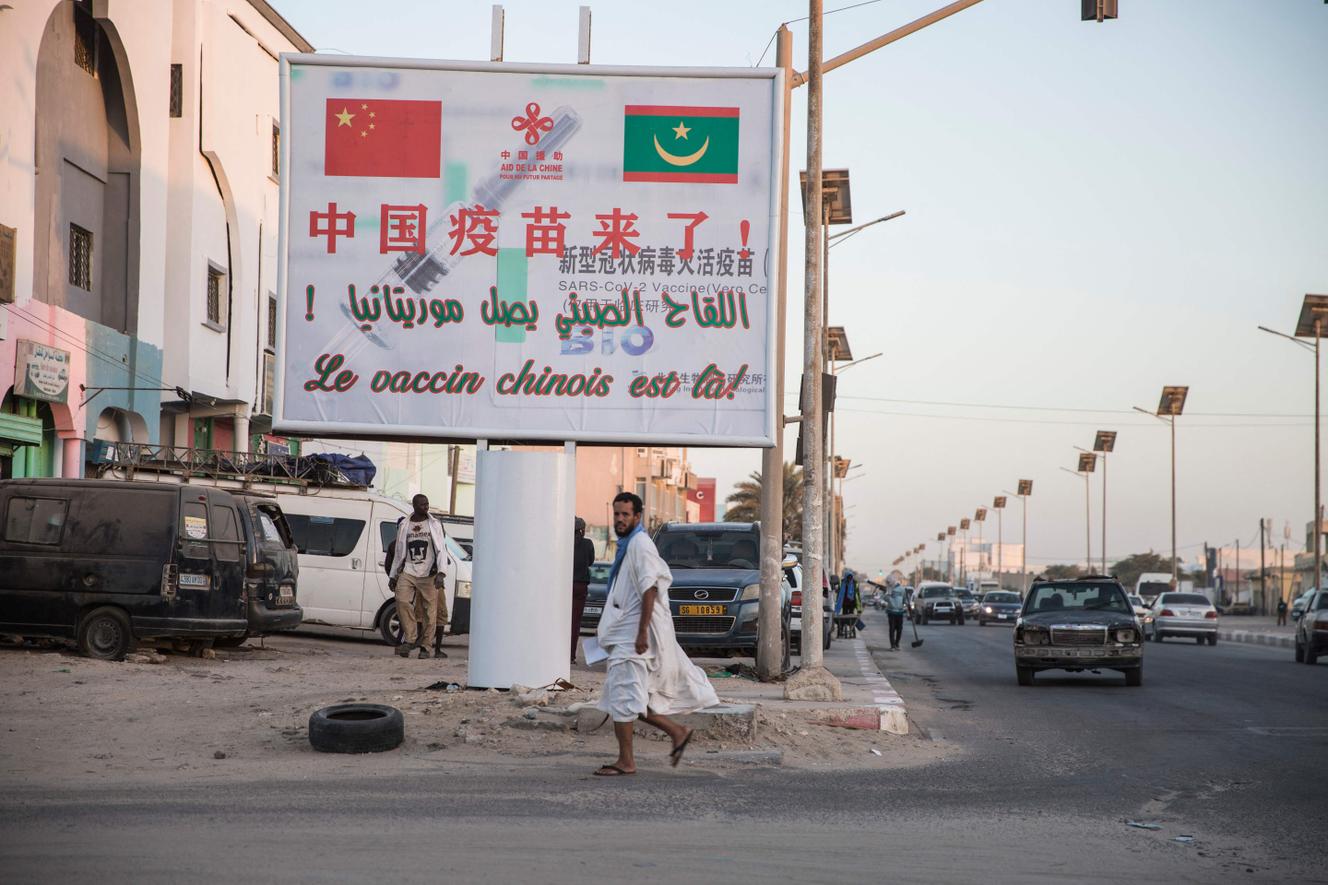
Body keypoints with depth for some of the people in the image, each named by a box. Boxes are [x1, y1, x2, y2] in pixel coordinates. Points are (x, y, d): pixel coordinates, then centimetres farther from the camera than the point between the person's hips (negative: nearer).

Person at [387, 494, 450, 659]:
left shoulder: (434, 525, 6)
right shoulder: (404, 525, 12)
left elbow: (441, 550, 1)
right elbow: (398, 552, 19)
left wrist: (441, 573, -12)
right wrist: (393, 576, 18)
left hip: (429, 574, -1)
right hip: (408, 572, 2)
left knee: (429, 610, -4)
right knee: (402, 601, -19)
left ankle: (424, 646, 3)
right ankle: (410, 638, -11)